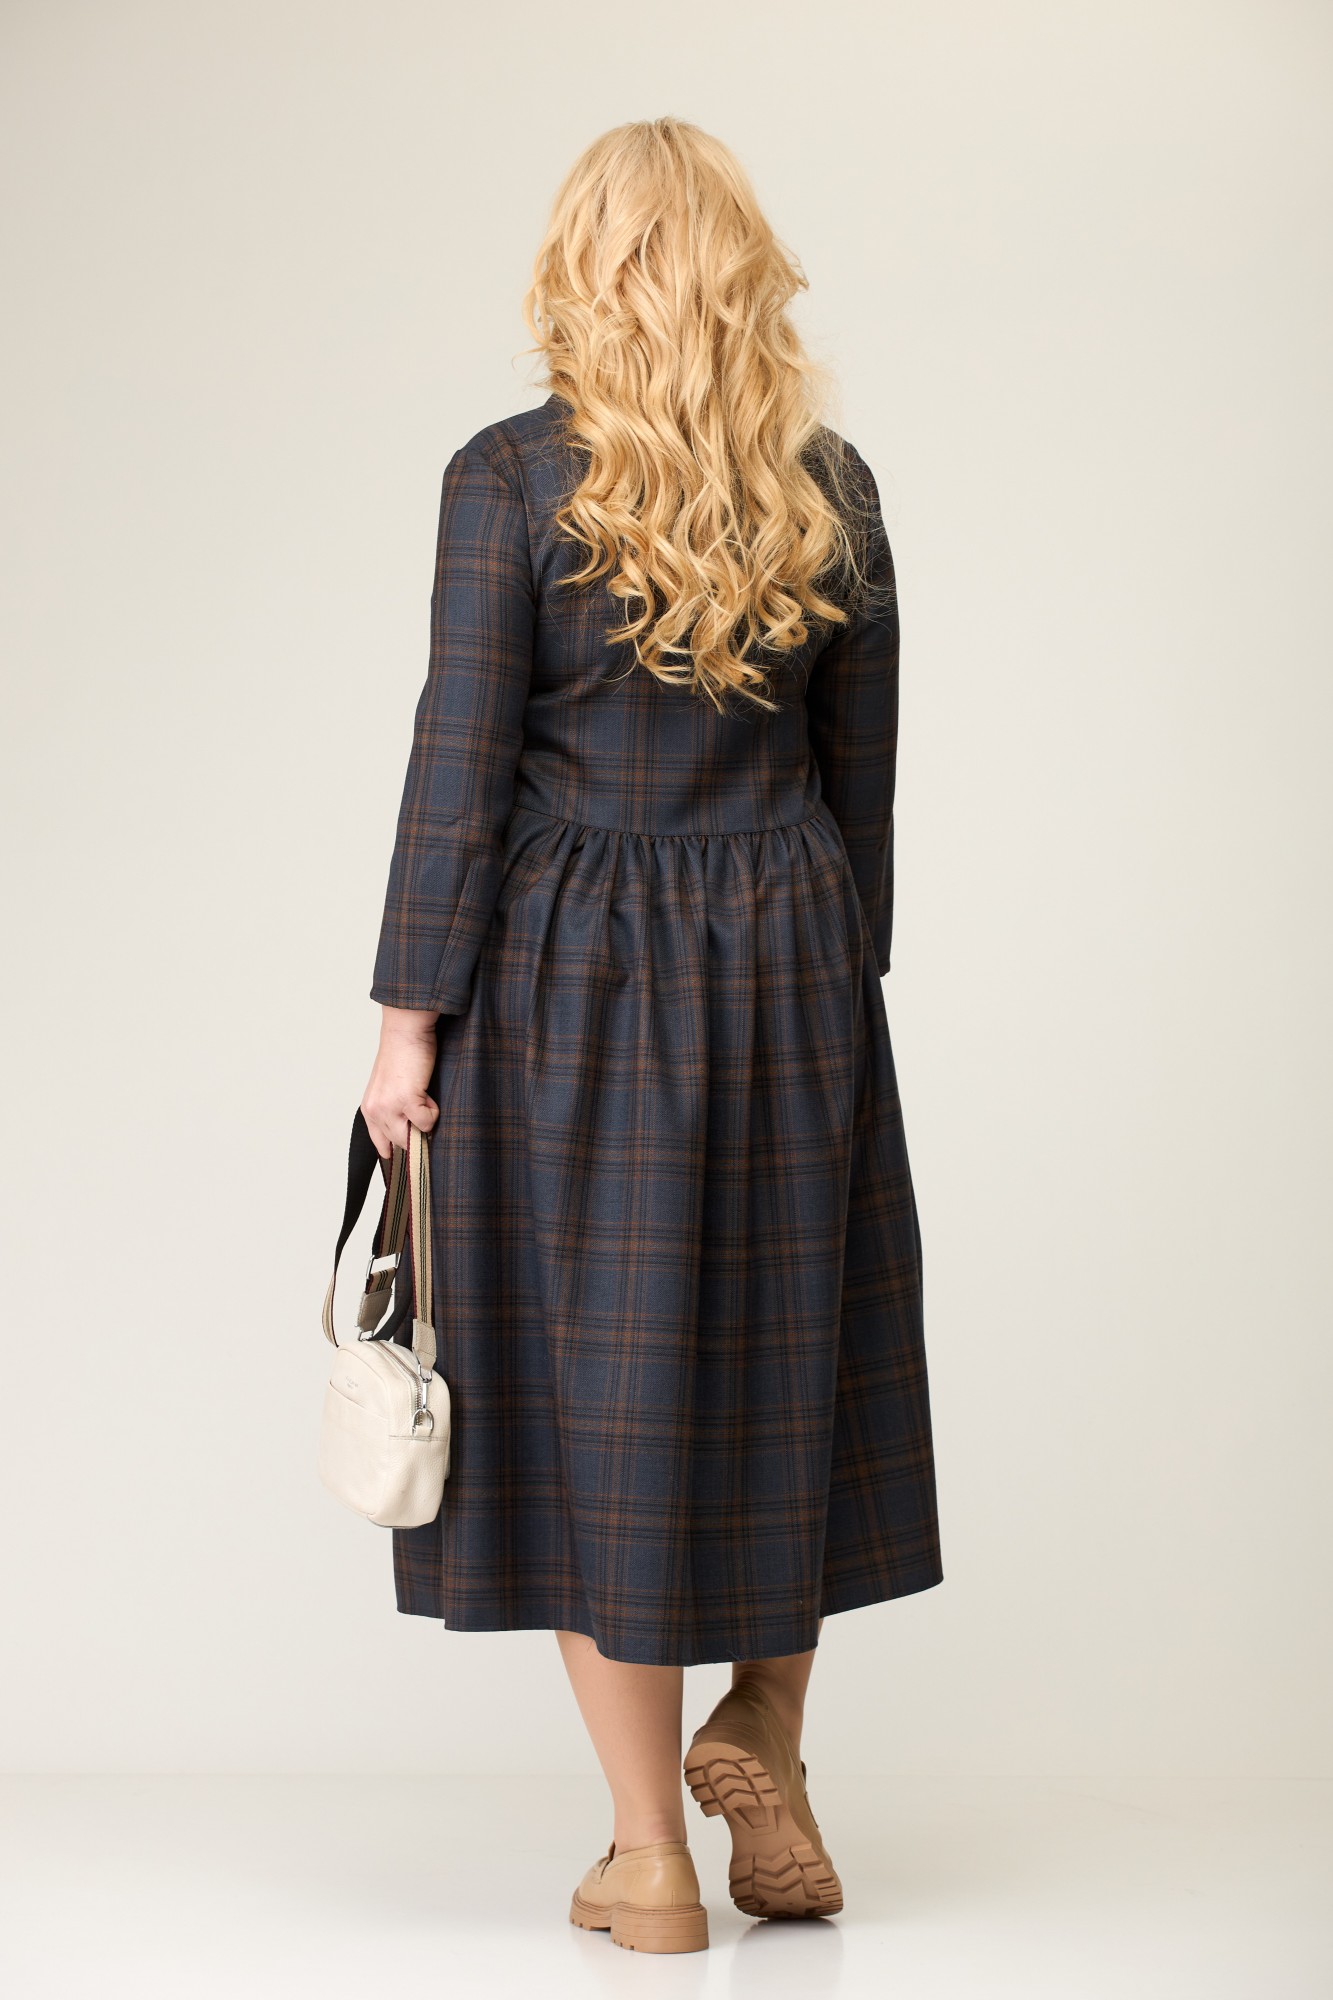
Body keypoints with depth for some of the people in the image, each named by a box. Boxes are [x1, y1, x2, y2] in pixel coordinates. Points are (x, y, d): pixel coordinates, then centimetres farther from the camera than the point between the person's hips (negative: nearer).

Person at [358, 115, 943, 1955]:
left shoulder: (511, 482, -10)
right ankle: (763, 1754, 25)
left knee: (595, 1381, 5)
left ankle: (652, 1860, 13)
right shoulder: (833, 489, 2)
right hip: (789, 963, 3)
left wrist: (409, 1023, -4)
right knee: (779, 1350, 18)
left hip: (568, 974, -3)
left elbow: (459, 776, -11)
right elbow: (861, 778, 7)